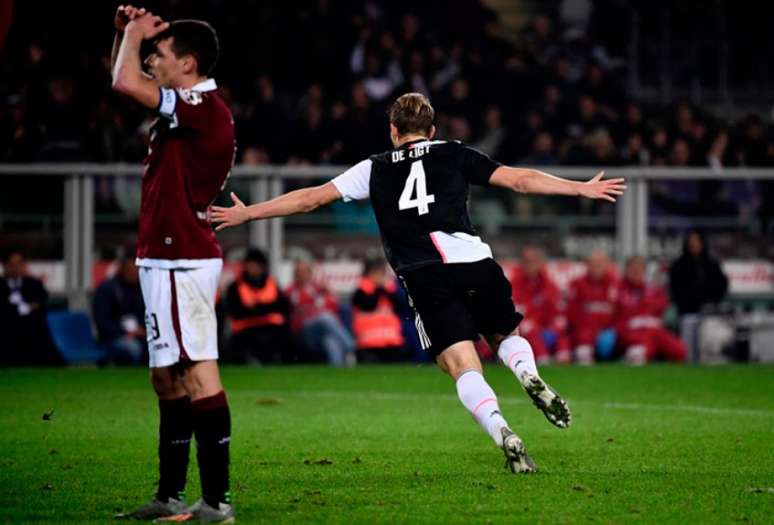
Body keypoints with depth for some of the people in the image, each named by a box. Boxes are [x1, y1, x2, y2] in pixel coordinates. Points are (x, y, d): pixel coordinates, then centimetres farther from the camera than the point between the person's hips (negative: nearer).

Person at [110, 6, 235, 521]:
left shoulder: (203, 108, -16)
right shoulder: (191, 107, 14)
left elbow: (126, 83, -24)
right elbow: (128, 80, 29)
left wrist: (136, 34, -7)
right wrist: (126, 34, 12)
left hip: (181, 261, -11)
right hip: (166, 260, 11)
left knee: (199, 374, -12)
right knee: (168, 377, 14)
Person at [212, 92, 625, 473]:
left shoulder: (376, 169, 18)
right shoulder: (454, 154, 18)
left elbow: (310, 198, 19)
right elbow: (519, 179, 14)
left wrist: (246, 213, 29)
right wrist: (581, 189, 22)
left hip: (425, 279, -1)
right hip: (475, 264, 1)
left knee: (463, 367, -3)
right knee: (508, 336, 23)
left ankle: (503, 435, -27)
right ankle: (529, 377, -11)